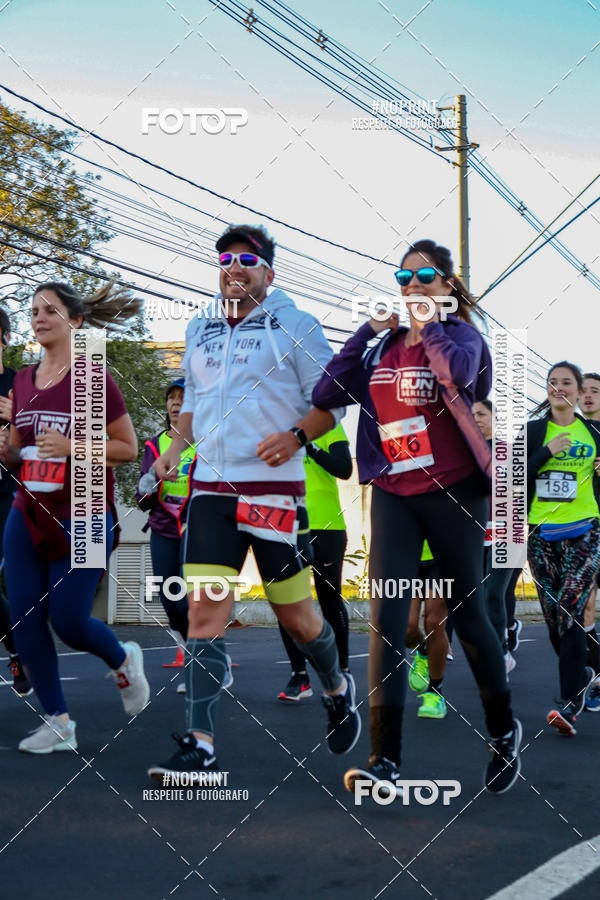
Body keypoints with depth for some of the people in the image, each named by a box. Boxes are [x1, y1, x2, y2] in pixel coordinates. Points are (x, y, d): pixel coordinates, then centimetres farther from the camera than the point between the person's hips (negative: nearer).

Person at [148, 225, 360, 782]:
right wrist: (176, 447, 9)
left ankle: (338, 689, 37)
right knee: (204, 613, -7)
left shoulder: (295, 326, 0)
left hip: (274, 489, -4)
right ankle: (200, 746, -5)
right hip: (210, 488, 4)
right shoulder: (199, 330, 15)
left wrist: (296, 436, -19)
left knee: (295, 616, 7)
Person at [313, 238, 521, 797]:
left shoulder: (460, 335, -3)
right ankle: (384, 760, -6)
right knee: (385, 617, -7)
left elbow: (457, 372, -28)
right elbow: (326, 395, 0)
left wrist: (427, 324, -13)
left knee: (467, 614, 7)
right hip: (393, 494, 4)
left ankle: (504, 731, 30)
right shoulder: (382, 345, 10)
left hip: (452, 492, -3)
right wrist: (368, 330, -1)